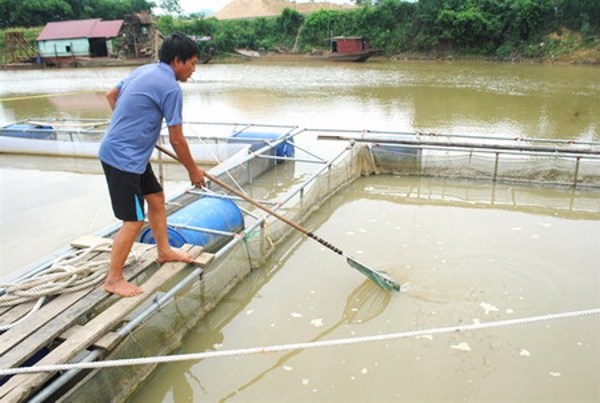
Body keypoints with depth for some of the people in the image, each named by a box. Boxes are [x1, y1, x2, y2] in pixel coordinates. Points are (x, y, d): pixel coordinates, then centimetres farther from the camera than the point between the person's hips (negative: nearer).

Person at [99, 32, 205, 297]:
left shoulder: (144, 71, 9)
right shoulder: (171, 88, -18)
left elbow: (111, 95, 22)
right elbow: (177, 140, -14)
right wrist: (194, 171, -1)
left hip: (132, 155, 10)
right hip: (123, 158, -10)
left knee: (156, 198, 20)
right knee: (133, 221, -4)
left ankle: (164, 251, 37)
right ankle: (113, 279, 9)